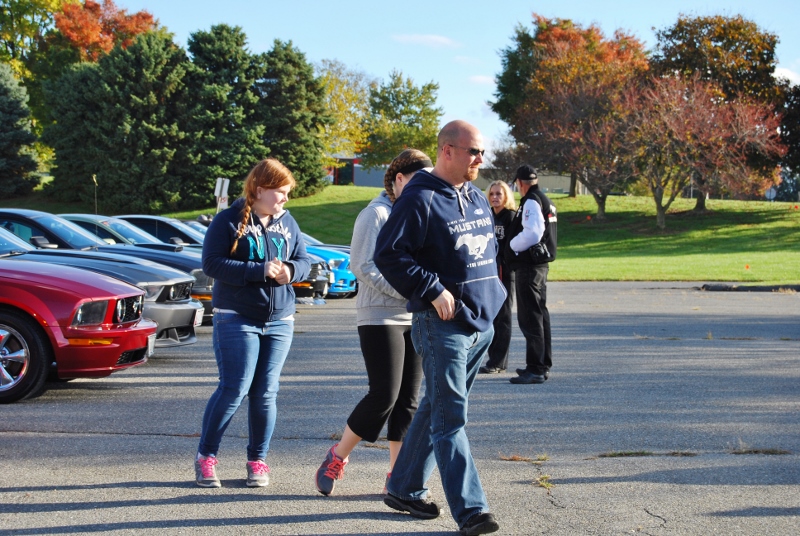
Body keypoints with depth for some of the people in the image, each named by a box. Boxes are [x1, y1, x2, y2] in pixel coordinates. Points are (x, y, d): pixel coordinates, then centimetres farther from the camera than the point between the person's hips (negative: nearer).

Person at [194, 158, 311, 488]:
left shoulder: (287, 223, 11)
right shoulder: (229, 221, -5)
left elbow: (304, 260, 16)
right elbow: (211, 264, -13)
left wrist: (291, 270, -9)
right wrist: (260, 271, -19)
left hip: (279, 321, 5)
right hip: (236, 320, -5)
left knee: (266, 393, 5)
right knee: (234, 389, -9)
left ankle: (258, 461, 16)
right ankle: (205, 457, 5)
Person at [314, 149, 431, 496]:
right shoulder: (377, 214, -8)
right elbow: (364, 266, -15)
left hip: (415, 318, 8)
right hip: (381, 317, -7)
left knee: (409, 399, 5)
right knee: (384, 395, -10)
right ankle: (337, 457, 7)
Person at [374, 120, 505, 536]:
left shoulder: (477, 199, 14)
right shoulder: (420, 199, -13)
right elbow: (388, 254, -17)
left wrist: (491, 289, 18)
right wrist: (433, 291, -19)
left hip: (481, 322, 9)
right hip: (441, 325, -9)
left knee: (437, 408, 16)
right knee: (450, 418, -8)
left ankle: (405, 489, 28)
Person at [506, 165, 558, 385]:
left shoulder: (531, 202, -15)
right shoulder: (545, 201, 15)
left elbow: (531, 234, -25)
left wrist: (511, 246, -10)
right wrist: (516, 247, 14)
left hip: (529, 266, -11)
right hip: (540, 264, 11)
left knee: (530, 317, -9)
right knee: (540, 314, 17)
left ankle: (535, 369, -11)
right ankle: (543, 365, 25)